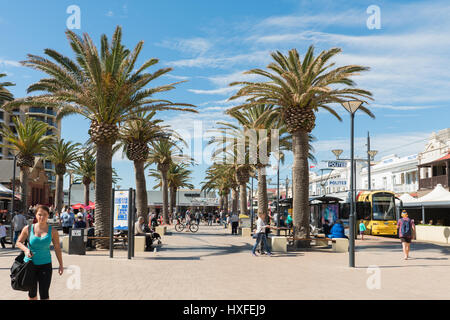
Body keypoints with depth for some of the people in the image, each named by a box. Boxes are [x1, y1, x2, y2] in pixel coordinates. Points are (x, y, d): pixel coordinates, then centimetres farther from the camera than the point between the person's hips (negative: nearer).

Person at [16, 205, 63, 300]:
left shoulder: (53, 231, -5)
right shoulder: (28, 229, -4)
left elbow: (57, 248, 3)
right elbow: (19, 242, 7)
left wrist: (61, 265, 6)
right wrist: (26, 250, -14)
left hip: (45, 264, -1)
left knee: (44, 294, -3)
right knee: (32, 293, 14)